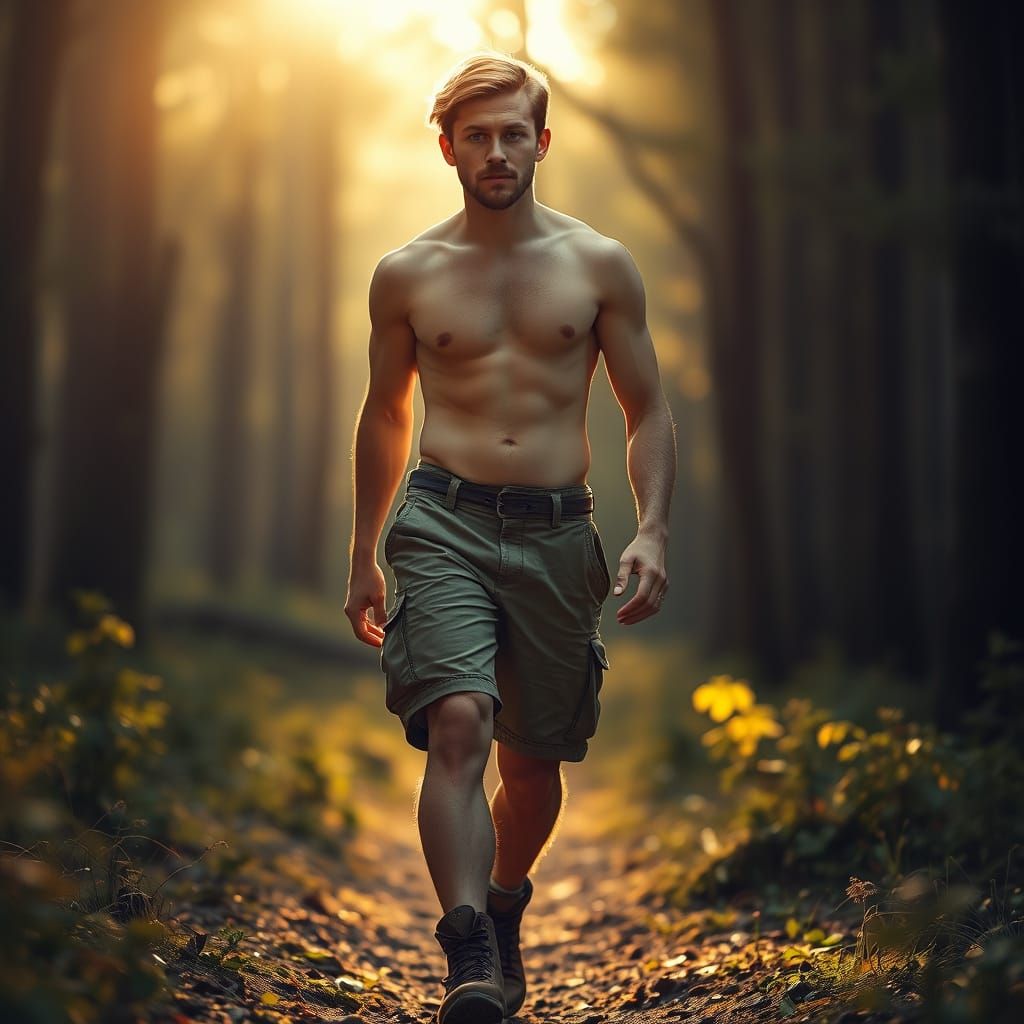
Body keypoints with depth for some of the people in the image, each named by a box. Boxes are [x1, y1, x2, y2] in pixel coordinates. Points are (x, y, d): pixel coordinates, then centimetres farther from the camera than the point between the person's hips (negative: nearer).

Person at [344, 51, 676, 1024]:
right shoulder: (406, 275, 7)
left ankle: (504, 911, 37)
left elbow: (648, 412, 10)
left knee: (536, 758, 10)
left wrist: (652, 531, -5)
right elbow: (384, 413, 18)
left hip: (558, 532, 1)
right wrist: (363, 558, 20)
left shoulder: (599, 265, 6)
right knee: (459, 725, -22)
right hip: (443, 522, -1)